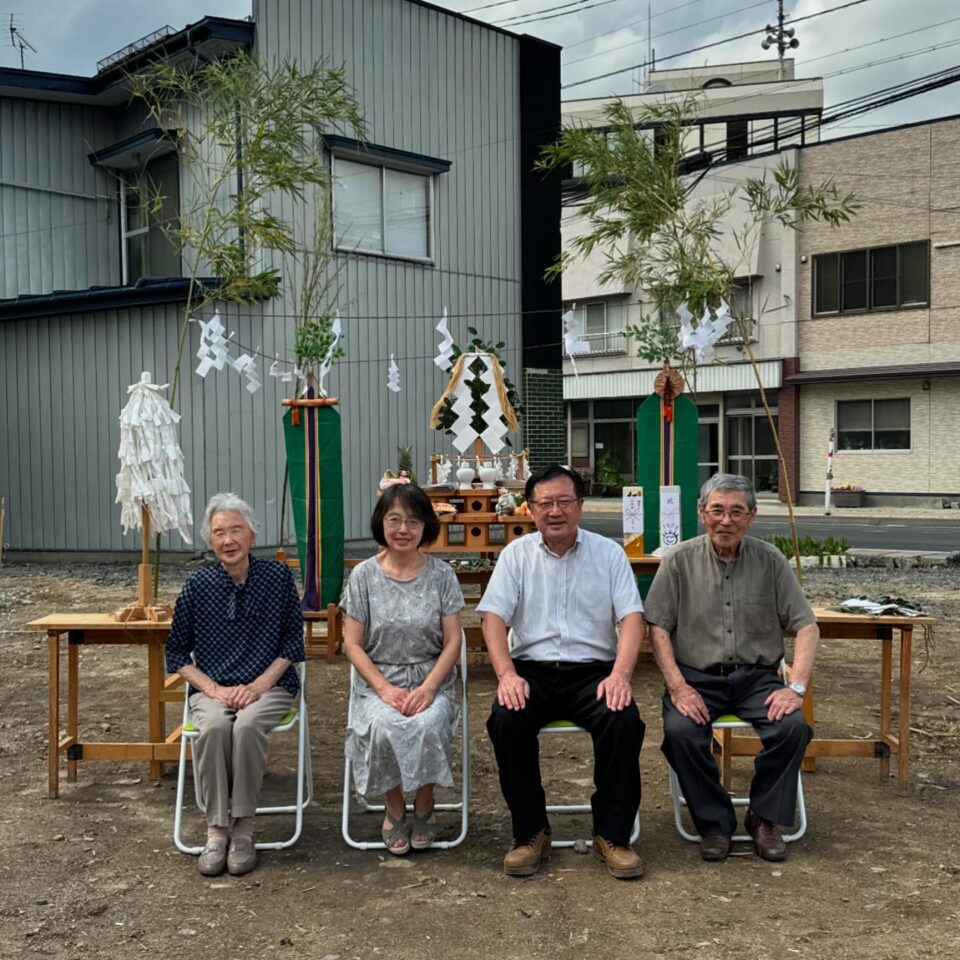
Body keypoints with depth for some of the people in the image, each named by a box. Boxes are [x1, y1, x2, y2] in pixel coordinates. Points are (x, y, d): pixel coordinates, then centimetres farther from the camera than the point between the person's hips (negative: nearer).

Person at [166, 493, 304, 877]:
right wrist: (215, 689, -7)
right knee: (213, 728, -32)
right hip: (212, 689, 1)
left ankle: (244, 827, -19)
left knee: (247, 726, -33)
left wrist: (259, 685, -10)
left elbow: (292, 642, 3)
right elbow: (176, 652, 6)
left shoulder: (278, 577, 0)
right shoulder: (198, 585, 1)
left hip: (269, 686, -1)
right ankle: (217, 828, -19)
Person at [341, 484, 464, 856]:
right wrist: (385, 688, -14)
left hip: (432, 681, 0)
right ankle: (394, 810, -3)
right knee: (383, 729, -32)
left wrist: (427, 688, -15)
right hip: (377, 682, 0)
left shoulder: (441, 574, 1)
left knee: (428, 726, -31)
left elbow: (452, 642, 0)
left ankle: (424, 807, -2)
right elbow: (353, 644, 0)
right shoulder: (363, 576, 0)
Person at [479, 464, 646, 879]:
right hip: (532, 669, 1)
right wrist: (506, 674, -18)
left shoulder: (609, 553, 7)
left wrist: (620, 675, -19)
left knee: (623, 720, -29)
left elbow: (631, 617, -2)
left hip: (593, 669, 0)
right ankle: (530, 832, -10)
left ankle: (612, 834, -10)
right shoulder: (516, 554, 8)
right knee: (506, 720, -29)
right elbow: (494, 617, -1)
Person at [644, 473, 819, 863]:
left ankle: (765, 817, 0)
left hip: (756, 676, 1)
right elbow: (658, 627, -2)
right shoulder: (679, 561, 1)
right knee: (680, 731, -29)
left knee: (793, 726, -26)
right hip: (697, 676, -1)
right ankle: (714, 821, -4)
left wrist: (796, 687, -13)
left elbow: (806, 626, 1)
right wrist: (677, 686, -15)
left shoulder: (771, 561, 4)